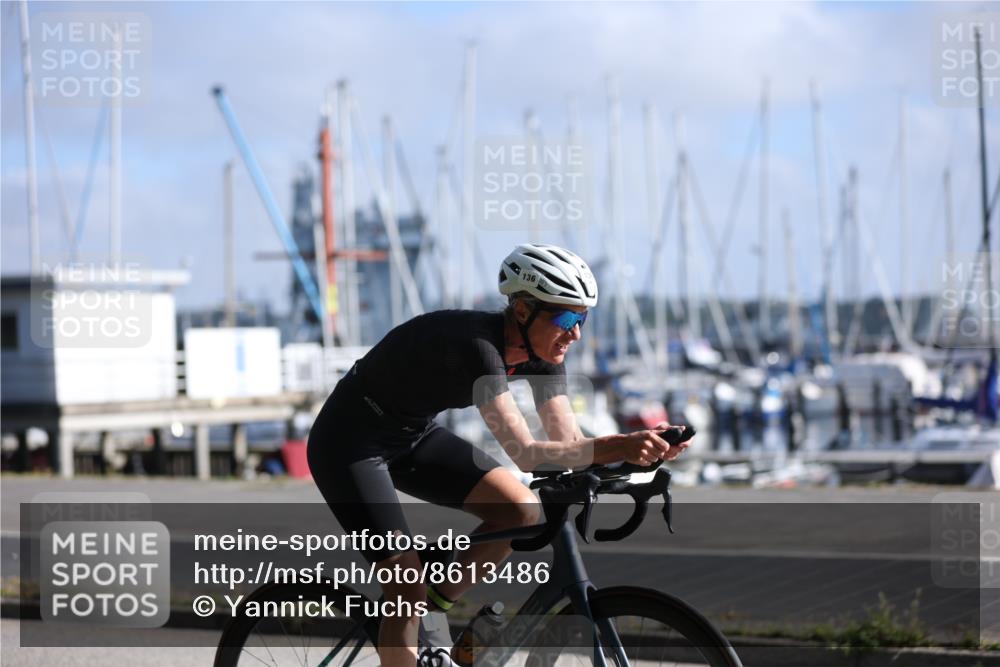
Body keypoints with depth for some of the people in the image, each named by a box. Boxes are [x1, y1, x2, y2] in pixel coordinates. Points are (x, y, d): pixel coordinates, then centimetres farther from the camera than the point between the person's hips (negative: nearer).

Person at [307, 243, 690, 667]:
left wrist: (644, 448, -28)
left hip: (414, 436, 8)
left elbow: (569, 441, -12)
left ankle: (431, 612, 5)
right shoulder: (476, 344, -33)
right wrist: (613, 448, -49)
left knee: (521, 510, -10)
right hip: (350, 442, -8)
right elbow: (525, 453, -40)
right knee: (408, 589, -16)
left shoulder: (539, 351, -8)